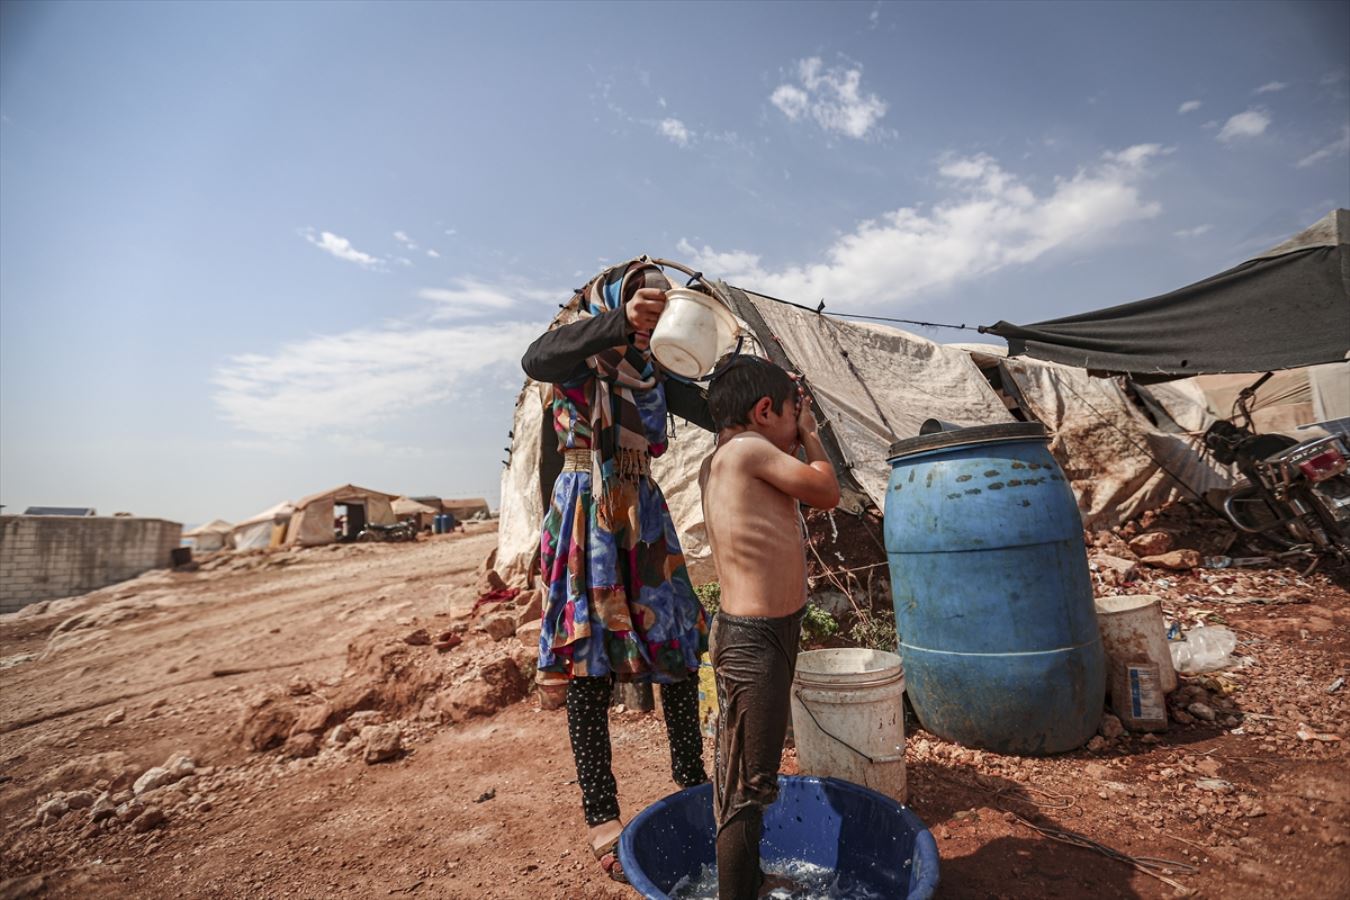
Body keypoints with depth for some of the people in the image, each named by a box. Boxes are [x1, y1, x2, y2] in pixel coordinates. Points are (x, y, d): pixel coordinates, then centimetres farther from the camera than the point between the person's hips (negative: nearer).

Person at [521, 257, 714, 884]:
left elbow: (715, 411, 5)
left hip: (644, 519, 6)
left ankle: (692, 782, 27)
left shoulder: (650, 371, 15)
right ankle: (601, 818, 15)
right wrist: (619, 321, -31)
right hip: (586, 519, -5)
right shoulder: (576, 353, -1)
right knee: (590, 663, 0)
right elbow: (534, 361, -26)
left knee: (680, 645, 8)